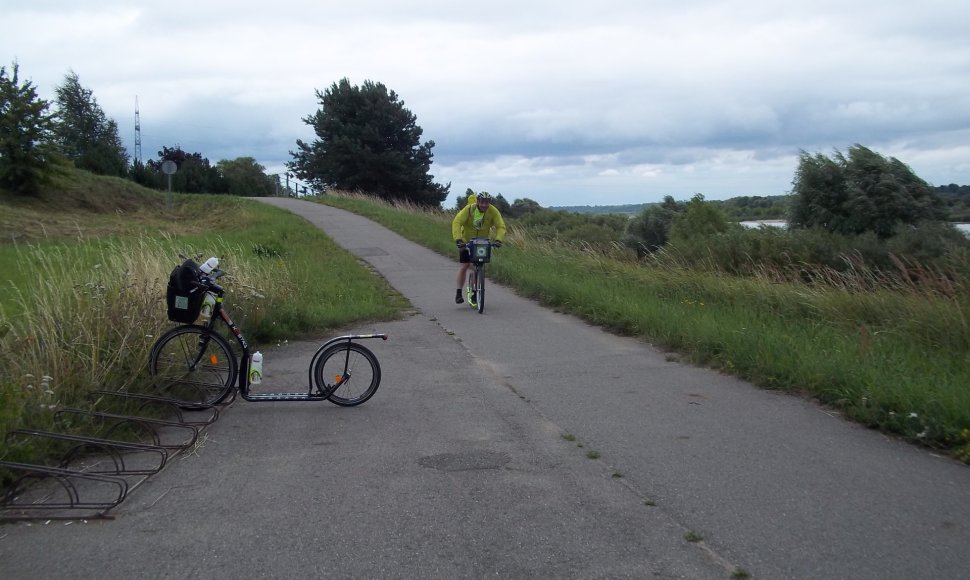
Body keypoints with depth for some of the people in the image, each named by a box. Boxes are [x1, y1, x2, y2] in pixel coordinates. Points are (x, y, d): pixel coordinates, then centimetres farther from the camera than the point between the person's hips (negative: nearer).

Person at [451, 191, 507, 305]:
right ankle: (458, 293, 3)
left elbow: (501, 227, -20)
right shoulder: (469, 209, -23)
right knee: (464, 266, -7)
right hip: (466, 241, -2)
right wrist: (458, 239, -45)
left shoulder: (493, 211, -17)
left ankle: (475, 292, 13)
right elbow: (456, 223, -31)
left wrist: (498, 239, -39)